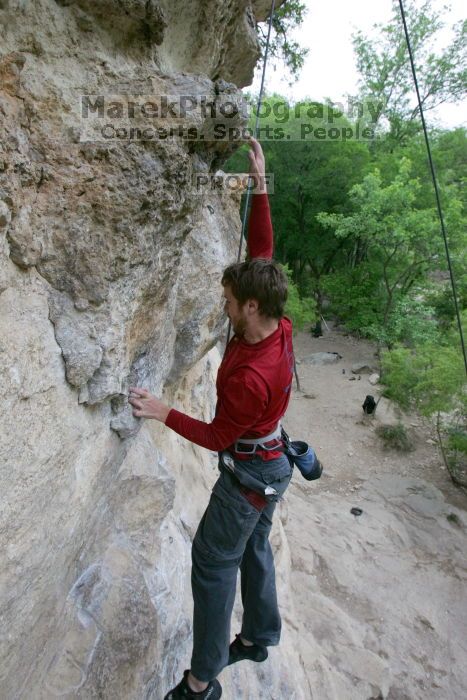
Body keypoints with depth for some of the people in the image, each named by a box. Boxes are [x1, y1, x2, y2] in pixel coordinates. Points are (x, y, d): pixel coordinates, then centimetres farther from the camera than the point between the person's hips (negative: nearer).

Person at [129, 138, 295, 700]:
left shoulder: (250, 376, -35)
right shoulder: (280, 329, -12)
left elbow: (219, 437, -19)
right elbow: (261, 250, -5)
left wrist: (163, 413, -18)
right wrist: (259, 184, -5)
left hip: (247, 474, -9)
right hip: (272, 464, 9)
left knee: (212, 563, 7)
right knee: (254, 549, 24)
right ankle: (258, 638, 45)